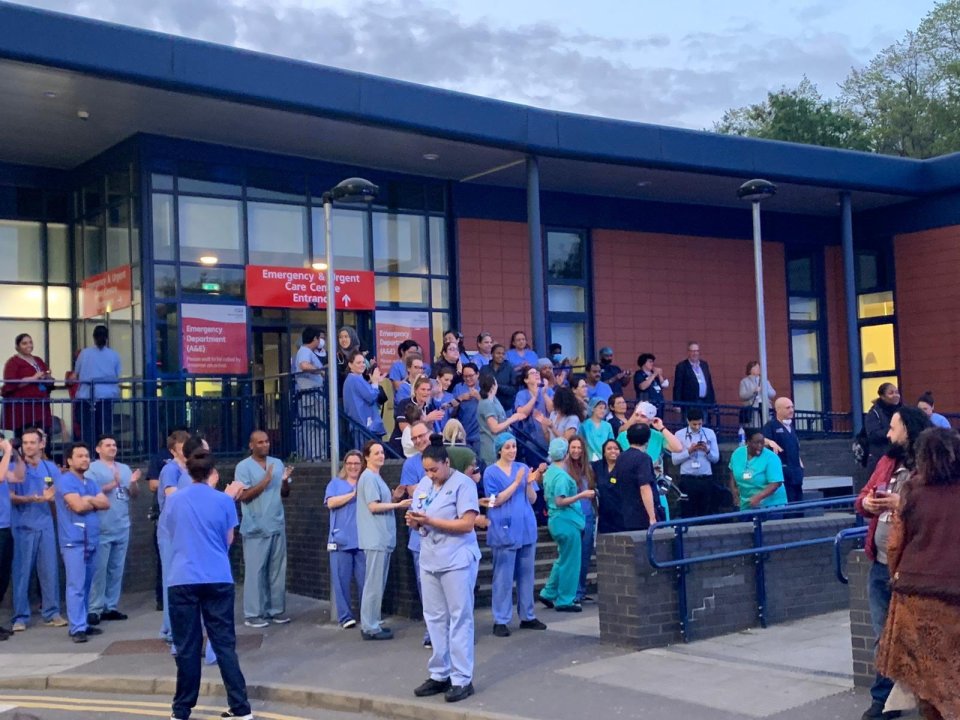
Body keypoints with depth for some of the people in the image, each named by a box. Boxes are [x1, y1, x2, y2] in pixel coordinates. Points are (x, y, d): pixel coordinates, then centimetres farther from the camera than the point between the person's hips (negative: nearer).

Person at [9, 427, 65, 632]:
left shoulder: (51, 467, 9)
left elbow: (60, 493, 12)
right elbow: (11, 497, -7)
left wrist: (51, 497, -10)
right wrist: (31, 499, -22)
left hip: (45, 525, 3)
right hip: (23, 527, -3)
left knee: (50, 570, 3)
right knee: (22, 571, -1)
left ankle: (51, 613, 11)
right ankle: (20, 616, 6)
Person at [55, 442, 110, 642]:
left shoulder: (91, 483, 17)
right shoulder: (65, 481, -7)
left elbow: (106, 503, 7)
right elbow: (78, 506, -17)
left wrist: (88, 499, -9)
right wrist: (94, 501, 1)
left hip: (91, 540, 8)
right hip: (74, 541, -7)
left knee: (86, 585, 10)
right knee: (76, 586, -9)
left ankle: (83, 623, 16)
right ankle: (77, 628, -9)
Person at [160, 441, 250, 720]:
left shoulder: (174, 500, 3)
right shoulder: (224, 500, -1)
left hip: (182, 580, 0)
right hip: (217, 580, 0)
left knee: (187, 647, 6)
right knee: (224, 643, 5)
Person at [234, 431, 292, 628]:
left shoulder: (277, 463, 10)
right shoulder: (243, 466, -5)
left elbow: (285, 494, 12)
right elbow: (243, 496, -13)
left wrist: (285, 481, -8)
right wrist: (265, 481, -19)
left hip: (277, 525, 5)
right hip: (256, 528, -5)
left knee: (277, 570, 9)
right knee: (255, 570, -3)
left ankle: (277, 610, 18)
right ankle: (253, 614, 2)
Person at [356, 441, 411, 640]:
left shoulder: (375, 477, 18)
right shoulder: (369, 477, -12)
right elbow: (373, 506, -18)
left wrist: (395, 500, 9)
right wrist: (398, 505, -14)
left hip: (382, 537, 10)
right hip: (376, 538, -10)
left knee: (377, 584, 14)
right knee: (374, 584, -6)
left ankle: (373, 623, 20)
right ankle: (370, 627, -2)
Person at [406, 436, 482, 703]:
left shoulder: (463, 484, -10)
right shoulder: (423, 484, 12)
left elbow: (467, 524, -17)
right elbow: (418, 520, 16)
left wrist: (431, 521, -20)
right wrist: (414, 521, -8)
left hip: (457, 561, -7)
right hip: (430, 561, 7)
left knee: (459, 619, -1)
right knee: (434, 619, 10)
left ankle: (462, 679, 4)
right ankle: (440, 675, 19)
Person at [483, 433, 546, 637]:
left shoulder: (523, 468, 9)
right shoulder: (491, 472, -2)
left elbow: (532, 499, 8)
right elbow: (496, 501, -10)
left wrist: (530, 482, -11)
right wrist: (516, 483, -14)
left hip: (526, 528, 5)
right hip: (505, 530, -5)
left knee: (526, 574, 10)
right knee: (504, 577, -3)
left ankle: (527, 616, 19)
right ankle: (501, 621, 2)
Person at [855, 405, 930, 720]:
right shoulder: (886, 461, 13)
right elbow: (863, 496, 19)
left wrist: (903, 503, -25)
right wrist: (865, 502, -3)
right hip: (880, 565, 7)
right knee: (884, 637, 15)